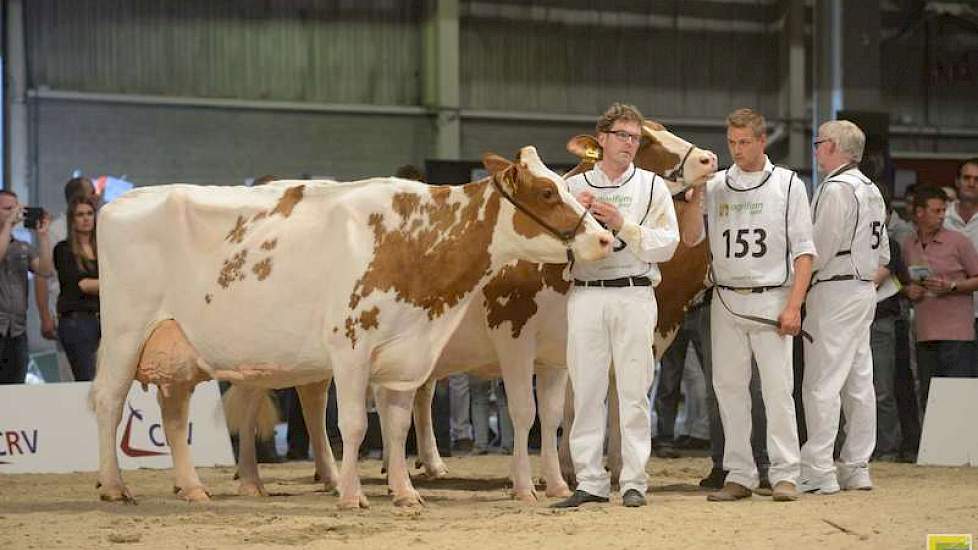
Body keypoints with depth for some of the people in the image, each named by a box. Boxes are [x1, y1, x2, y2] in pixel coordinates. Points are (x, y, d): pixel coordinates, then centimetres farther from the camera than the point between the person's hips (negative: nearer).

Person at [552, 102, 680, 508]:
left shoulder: (652, 187, 10)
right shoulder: (575, 187, 13)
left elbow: (667, 245, 0)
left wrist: (623, 224, -9)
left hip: (634, 295, -1)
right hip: (585, 295, 1)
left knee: (634, 390, -3)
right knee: (587, 389, 0)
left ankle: (634, 482, 0)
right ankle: (590, 482, 4)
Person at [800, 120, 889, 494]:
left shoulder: (835, 189, -14)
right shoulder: (872, 190, 15)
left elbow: (821, 248, -17)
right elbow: (882, 252, 19)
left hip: (834, 292, -10)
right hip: (865, 289, 10)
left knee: (821, 385, -9)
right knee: (859, 382, 11)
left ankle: (818, 471, -11)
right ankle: (857, 467, 14)